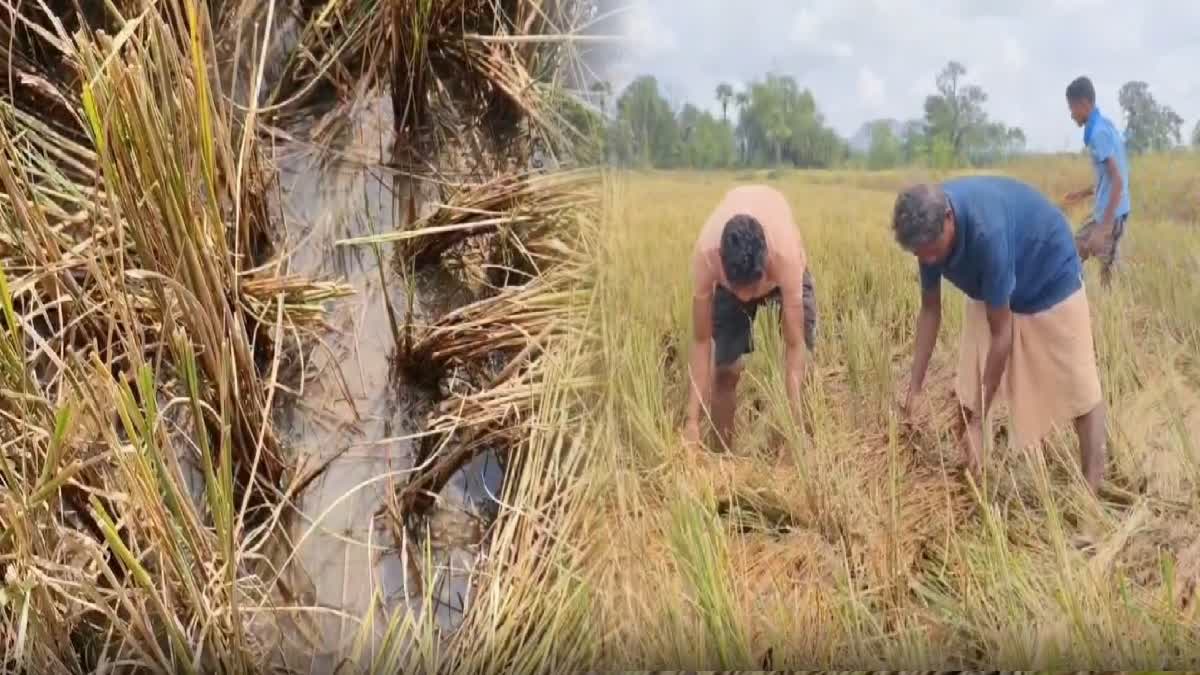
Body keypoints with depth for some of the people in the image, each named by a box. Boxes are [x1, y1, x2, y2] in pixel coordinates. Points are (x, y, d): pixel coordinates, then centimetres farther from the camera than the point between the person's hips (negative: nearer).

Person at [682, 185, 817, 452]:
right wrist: (692, 421, -37)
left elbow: (795, 348, -40)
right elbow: (701, 341, -34)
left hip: (782, 276, -1)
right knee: (725, 370, -5)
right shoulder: (705, 254, -42)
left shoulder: (785, 255, -45)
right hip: (728, 278, 1)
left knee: (803, 368, -11)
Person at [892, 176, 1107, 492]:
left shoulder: (986, 231, -43)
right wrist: (915, 386, -9)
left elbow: (1001, 333, -34)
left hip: (1051, 279, -6)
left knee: (1079, 387, 2)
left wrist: (978, 420, -29)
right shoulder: (929, 226, -23)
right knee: (968, 389, 0)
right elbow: (930, 310, -7)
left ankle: (1092, 490, 11)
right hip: (990, 290, 6)